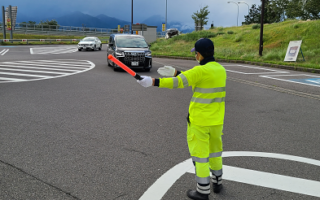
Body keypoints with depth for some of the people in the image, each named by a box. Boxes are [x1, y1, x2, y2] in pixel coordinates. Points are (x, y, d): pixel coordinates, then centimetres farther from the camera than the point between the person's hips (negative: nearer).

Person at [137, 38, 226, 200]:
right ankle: (217, 182, 39)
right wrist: (174, 72, 12)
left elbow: (178, 83, -26)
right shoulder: (221, 69, 7)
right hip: (216, 120, 8)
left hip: (199, 120, -7)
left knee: (200, 153, 4)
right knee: (214, 150, 23)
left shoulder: (201, 70, -18)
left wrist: (152, 81, -25)